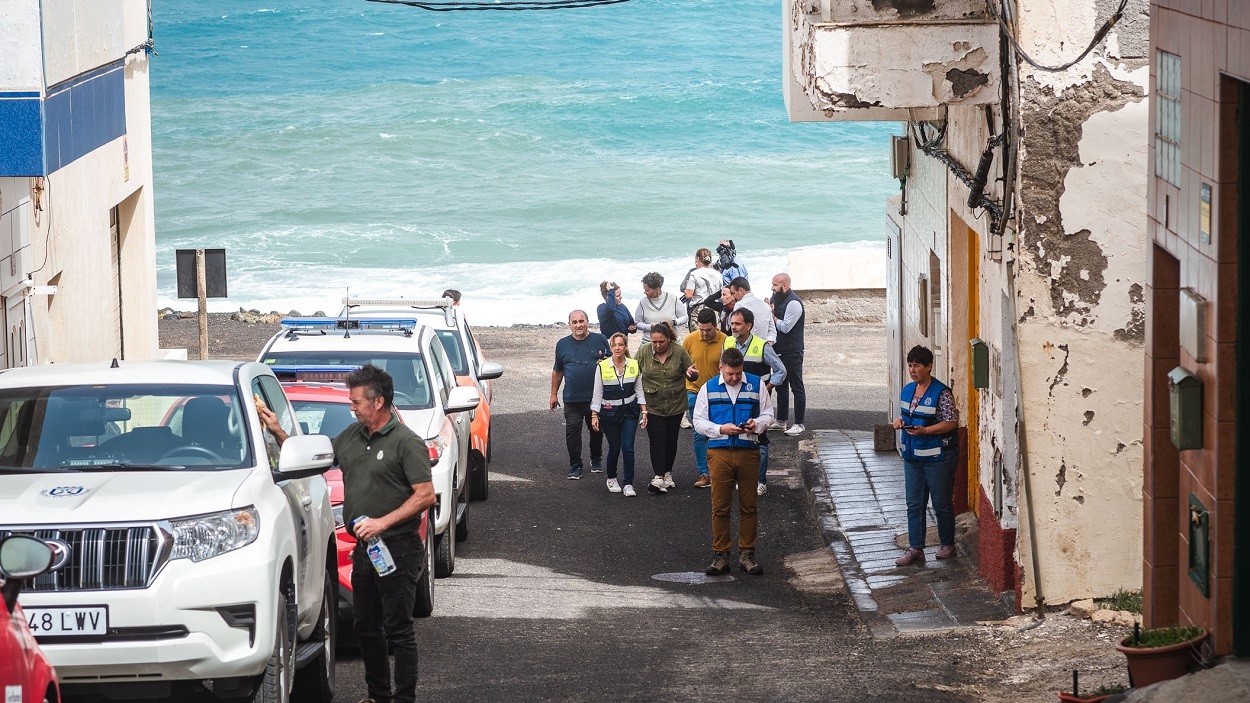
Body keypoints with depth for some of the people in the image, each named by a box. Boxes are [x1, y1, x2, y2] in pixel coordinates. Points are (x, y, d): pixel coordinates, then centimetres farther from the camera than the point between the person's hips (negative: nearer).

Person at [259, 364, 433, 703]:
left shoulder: (406, 442, -12)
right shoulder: (352, 436, 12)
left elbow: (426, 495, -16)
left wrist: (383, 522, -21)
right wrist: (278, 433, 9)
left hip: (398, 548, -8)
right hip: (364, 548, 8)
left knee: (398, 627, -4)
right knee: (365, 625, 14)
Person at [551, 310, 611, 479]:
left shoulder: (600, 340, 2)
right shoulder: (563, 344, 8)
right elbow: (557, 371, 15)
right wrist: (554, 394, 14)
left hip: (596, 397, -1)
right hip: (572, 399, 1)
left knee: (596, 430, 12)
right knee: (572, 431, -4)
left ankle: (596, 460, 31)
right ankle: (575, 465, 4)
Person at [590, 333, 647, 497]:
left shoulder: (634, 365, -1)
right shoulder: (602, 367, -6)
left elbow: (639, 390, 6)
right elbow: (597, 393, -1)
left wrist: (644, 411, 2)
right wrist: (594, 415, -4)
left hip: (630, 411, 1)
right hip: (609, 412, -1)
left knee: (628, 448, -7)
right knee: (614, 448, 4)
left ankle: (628, 484, 2)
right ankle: (611, 479, 29)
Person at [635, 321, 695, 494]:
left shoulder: (679, 351, -5)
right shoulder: (643, 352, -6)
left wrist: (690, 373, -18)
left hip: (675, 405, 1)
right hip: (653, 407, -1)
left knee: (671, 440, 10)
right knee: (657, 440, -9)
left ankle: (668, 473, 27)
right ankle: (658, 478, -14)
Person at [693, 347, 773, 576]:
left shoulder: (756, 385, 6)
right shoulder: (709, 389, 5)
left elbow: (768, 414, 11)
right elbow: (699, 421, 4)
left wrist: (757, 424, -11)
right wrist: (721, 429, -12)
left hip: (749, 452, 1)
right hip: (719, 452, -1)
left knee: (749, 506, 4)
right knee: (720, 506, 0)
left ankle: (746, 554, 13)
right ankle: (720, 555, 6)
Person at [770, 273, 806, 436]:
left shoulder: (793, 303, -18)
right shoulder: (777, 298, 11)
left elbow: (785, 327, -21)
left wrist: (771, 315, -11)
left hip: (792, 352, -10)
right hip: (779, 350, 10)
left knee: (797, 388, -3)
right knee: (781, 386, 17)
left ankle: (799, 424, -1)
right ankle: (781, 420, 27)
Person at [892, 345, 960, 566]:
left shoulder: (941, 393, -15)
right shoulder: (907, 390, 9)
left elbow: (952, 422, -16)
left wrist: (924, 430, -24)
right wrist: (899, 422, -2)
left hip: (937, 458, -7)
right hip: (912, 457, 7)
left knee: (942, 503, 6)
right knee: (914, 504, 6)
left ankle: (947, 544, 21)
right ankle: (915, 548, 10)